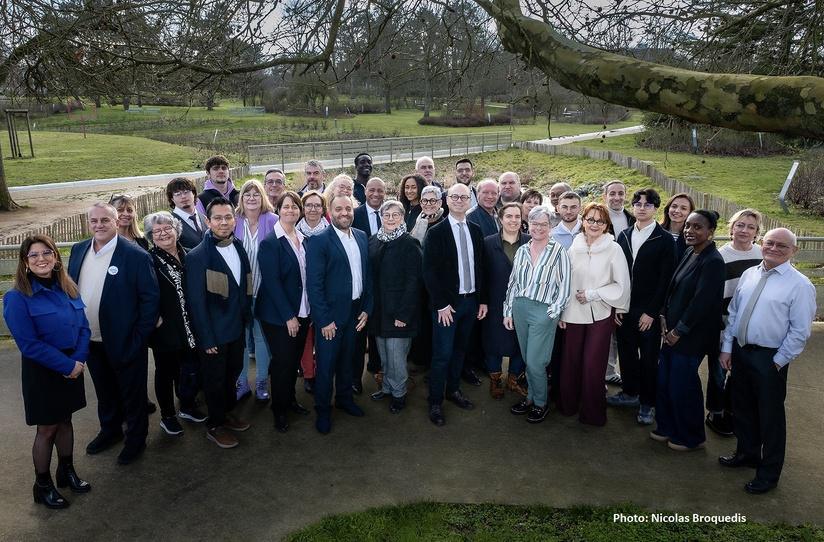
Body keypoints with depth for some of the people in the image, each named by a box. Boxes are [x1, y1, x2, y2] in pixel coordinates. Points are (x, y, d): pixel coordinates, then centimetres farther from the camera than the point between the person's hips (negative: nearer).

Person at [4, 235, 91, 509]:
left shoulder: (68, 288, 1)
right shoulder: (18, 298, -16)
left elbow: (83, 327, 2)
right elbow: (29, 344, -18)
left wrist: (78, 360, -12)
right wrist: (67, 366, -18)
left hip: (73, 367, 5)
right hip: (42, 372, -5)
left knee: (65, 420, 18)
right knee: (47, 429, 7)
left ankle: (66, 471, 37)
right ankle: (42, 485, 26)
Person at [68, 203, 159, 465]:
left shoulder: (136, 256, -17)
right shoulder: (78, 250, 2)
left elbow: (150, 298, -15)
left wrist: (139, 339, -16)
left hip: (125, 342, -6)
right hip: (91, 340, 6)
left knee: (132, 393, 12)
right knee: (104, 391, 24)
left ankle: (136, 439, 31)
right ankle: (110, 430, 45)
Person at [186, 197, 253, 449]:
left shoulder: (239, 248, 1)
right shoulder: (197, 256, -18)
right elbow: (196, 302, -17)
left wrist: (246, 318, 8)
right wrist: (207, 339, -17)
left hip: (237, 327, 6)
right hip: (214, 333, -6)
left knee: (232, 372, 20)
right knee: (215, 379, 10)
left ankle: (228, 412, 41)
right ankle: (215, 426, 29)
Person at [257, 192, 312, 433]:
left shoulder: (303, 239, 5)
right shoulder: (270, 243, -14)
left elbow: (307, 275, 9)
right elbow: (272, 282, -16)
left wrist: (309, 309, 4)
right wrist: (288, 316, -17)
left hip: (302, 312, 6)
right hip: (279, 315, -5)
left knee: (295, 359, 15)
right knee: (283, 361, 3)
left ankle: (290, 398, 35)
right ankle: (279, 410, 22)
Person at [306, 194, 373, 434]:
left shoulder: (362, 237, 5)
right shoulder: (319, 241, -13)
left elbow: (367, 274, 10)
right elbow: (314, 284, -15)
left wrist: (366, 308, 4)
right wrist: (324, 320, -16)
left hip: (356, 312, 5)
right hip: (331, 315, -5)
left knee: (347, 359, 20)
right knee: (326, 365, 7)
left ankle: (345, 398, 39)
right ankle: (323, 411, 24)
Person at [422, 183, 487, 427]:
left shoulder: (476, 231, 7)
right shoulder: (436, 232, -8)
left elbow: (480, 267, 11)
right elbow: (429, 272, -11)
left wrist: (482, 299, 7)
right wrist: (441, 304, -14)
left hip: (471, 301, 5)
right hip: (447, 304, -5)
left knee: (460, 350, 16)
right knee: (442, 354, -1)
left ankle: (453, 390, 33)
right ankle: (435, 402, 12)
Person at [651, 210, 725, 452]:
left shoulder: (713, 261, -18)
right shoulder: (689, 253, 7)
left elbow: (702, 301, -21)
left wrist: (678, 331, -15)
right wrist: (664, 316, 4)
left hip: (691, 336, -8)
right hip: (673, 331, 8)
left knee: (682, 386, 4)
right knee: (664, 381, 14)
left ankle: (690, 437, 24)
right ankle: (667, 427, 32)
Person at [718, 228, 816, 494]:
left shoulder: (800, 285, -13)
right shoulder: (749, 274, 5)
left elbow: (800, 332, -12)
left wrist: (778, 362, -11)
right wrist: (727, 348, 6)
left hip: (770, 359, -6)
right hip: (740, 351, 6)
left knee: (770, 415, 8)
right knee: (742, 407, 21)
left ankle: (769, 473, 26)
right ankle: (747, 453, 44)